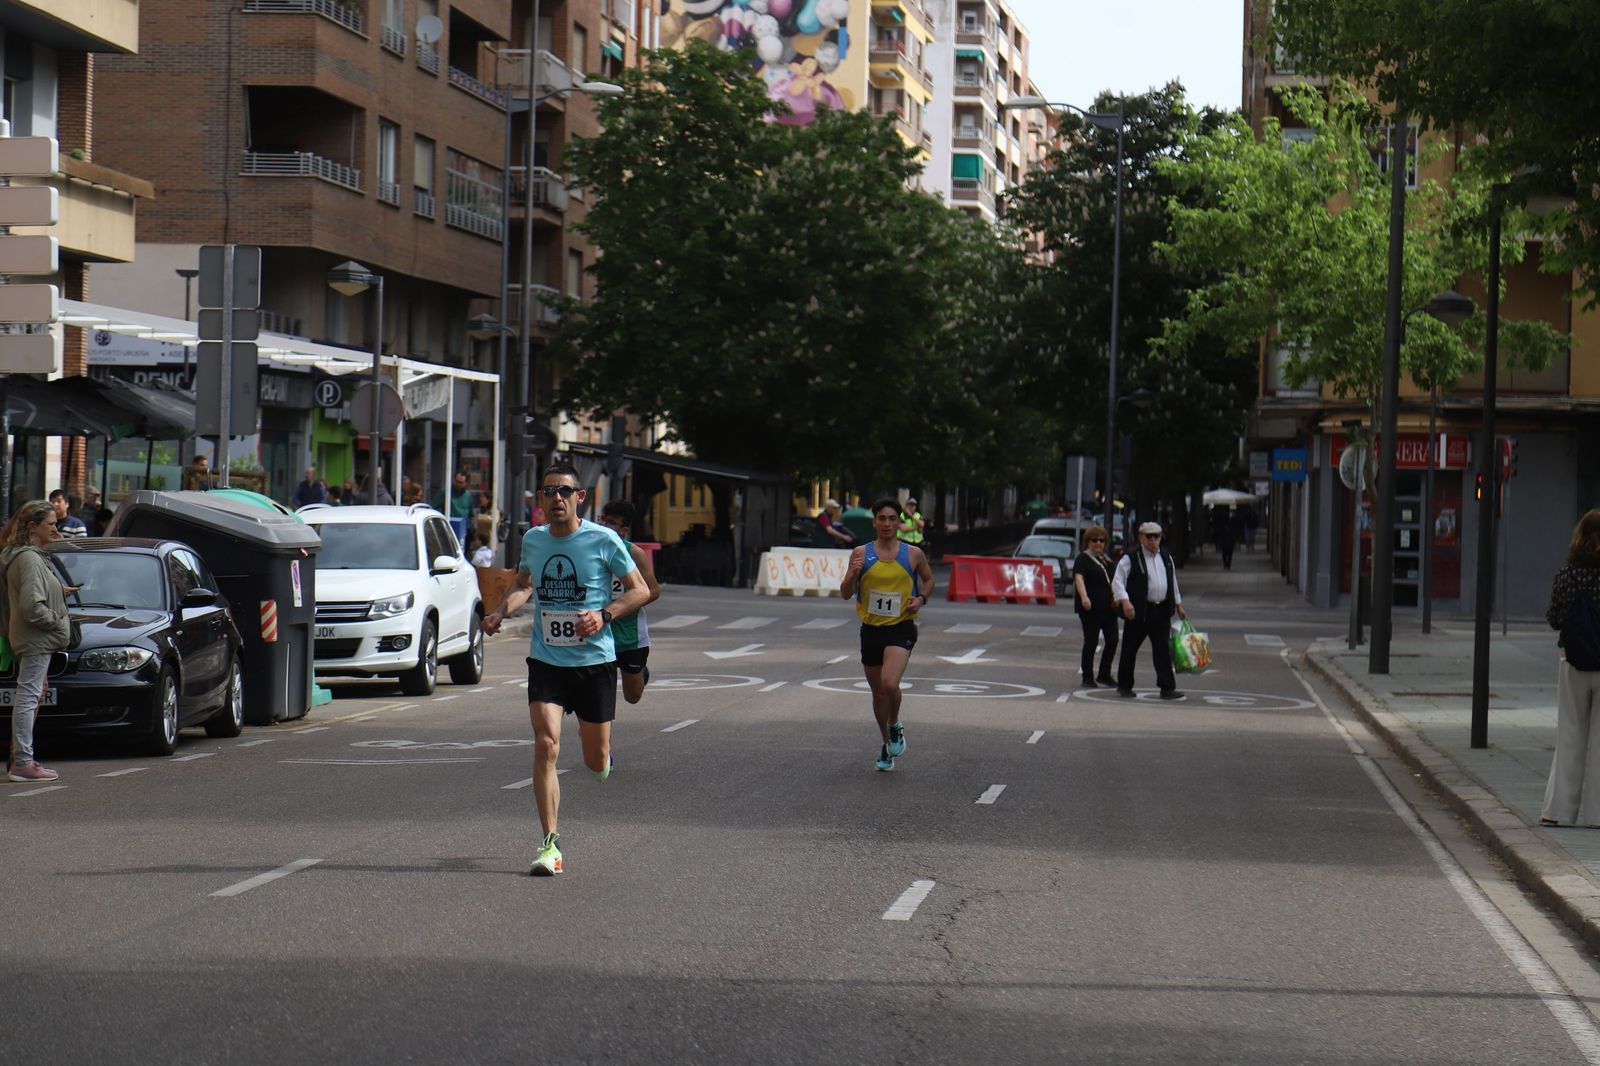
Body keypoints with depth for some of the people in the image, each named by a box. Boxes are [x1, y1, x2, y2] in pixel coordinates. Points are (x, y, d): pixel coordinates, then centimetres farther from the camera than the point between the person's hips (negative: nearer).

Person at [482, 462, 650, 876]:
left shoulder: (603, 540, -8)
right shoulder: (532, 540, 4)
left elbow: (640, 590, -1)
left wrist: (604, 615, -17)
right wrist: (500, 613, 4)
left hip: (595, 660, -2)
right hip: (545, 660, 2)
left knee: (596, 762, 6)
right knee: (546, 745, -15)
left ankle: (592, 737, 45)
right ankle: (550, 844, -11)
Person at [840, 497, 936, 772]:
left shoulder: (913, 555, -1)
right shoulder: (861, 554, 0)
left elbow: (929, 579, 16)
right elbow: (845, 594, 1)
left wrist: (921, 599, -4)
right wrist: (853, 574, -19)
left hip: (901, 628, -3)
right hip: (871, 629, 3)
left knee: (890, 684, -23)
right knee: (878, 691, 13)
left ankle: (895, 726, 6)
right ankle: (887, 744, 32)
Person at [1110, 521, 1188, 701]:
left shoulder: (1166, 557, 13)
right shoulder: (1131, 558, -7)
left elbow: (1173, 582, 23)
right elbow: (1117, 581, -11)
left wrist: (1179, 605, 23)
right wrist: (1125, 601, -25)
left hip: (1161, 611, 4)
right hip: (1138, 611, -4)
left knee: (1163, 649, -1)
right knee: (1130, 649, 5)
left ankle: (1167, 688, -2)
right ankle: (1124, 686, 17)